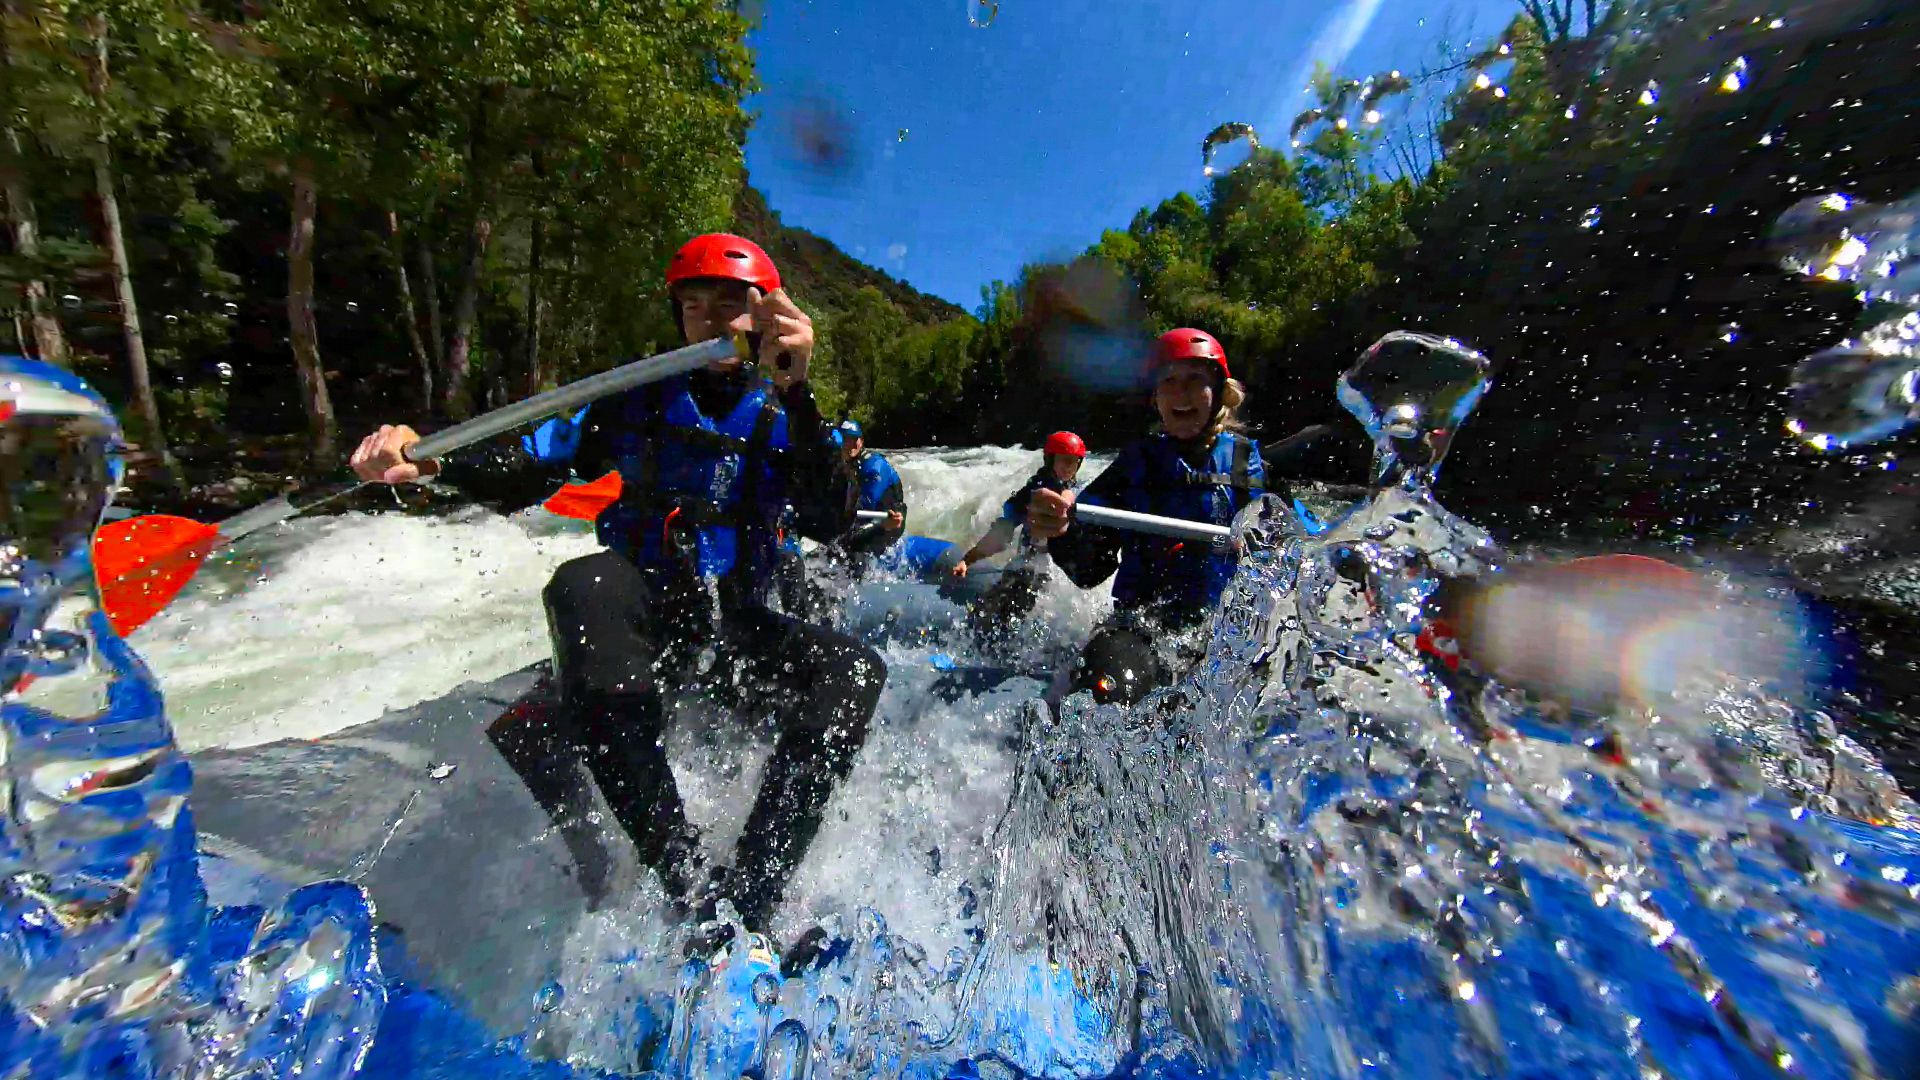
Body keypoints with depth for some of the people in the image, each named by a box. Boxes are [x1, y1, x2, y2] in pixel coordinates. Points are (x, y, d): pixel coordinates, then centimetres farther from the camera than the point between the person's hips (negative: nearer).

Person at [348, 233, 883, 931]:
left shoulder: (785, 418, 4)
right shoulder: (639, 400, 9)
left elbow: (831, 523, -15)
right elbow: (523, 473, 2)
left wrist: (795, 392, -23)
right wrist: (430, 456, -18)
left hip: (736, 628, 0)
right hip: (639, 619, 1)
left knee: (854, 670, -23)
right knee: (583, 584, -32)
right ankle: (689, 888, -31)